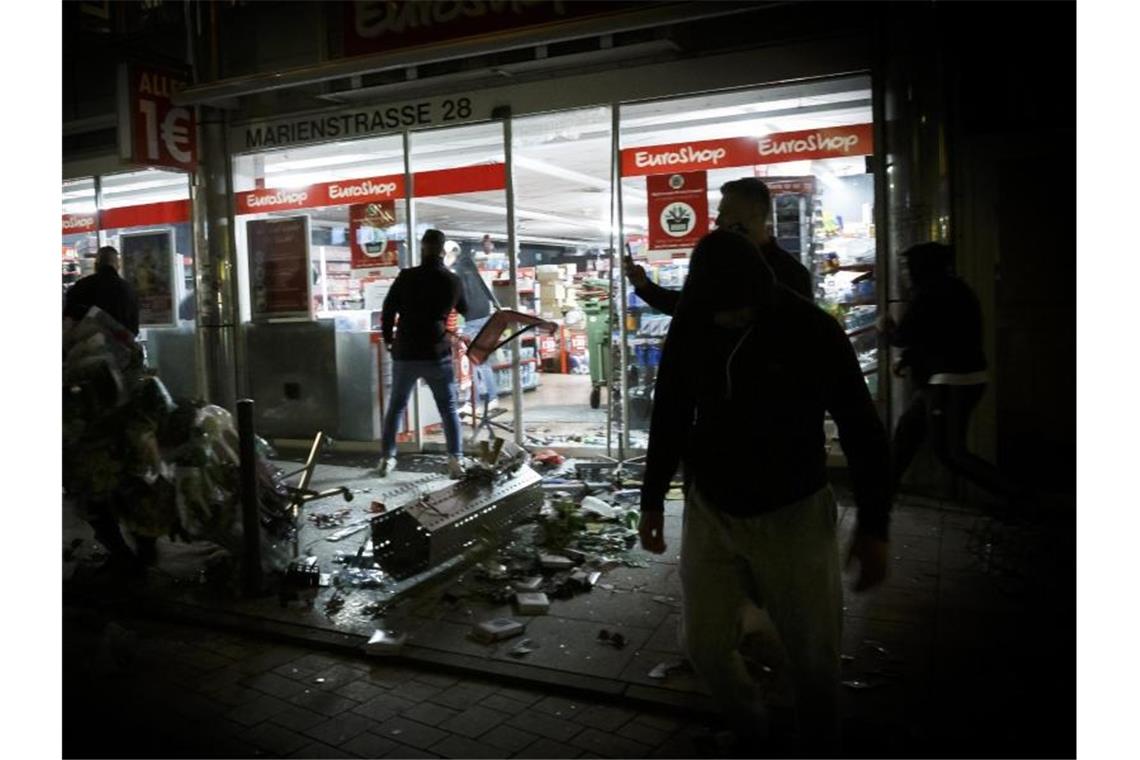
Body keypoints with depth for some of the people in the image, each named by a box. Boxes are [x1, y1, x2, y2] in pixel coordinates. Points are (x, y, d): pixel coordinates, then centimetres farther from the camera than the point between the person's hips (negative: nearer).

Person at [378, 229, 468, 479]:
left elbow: (389, 309, 0)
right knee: (449, 409, 7)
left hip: (405, 352, 0)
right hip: (437, 353, 0)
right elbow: (466, 311, 18)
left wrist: (388, 338, 15)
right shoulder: (453, 281, 1)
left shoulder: (407, 277, -4)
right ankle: (455, 460, -3)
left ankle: (387, 458, 18)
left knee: (396, 406, 15)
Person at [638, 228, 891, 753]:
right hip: (710, 511, 3)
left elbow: (862, 429, -8)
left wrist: (873, 525, -8)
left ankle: (819, 739, 34)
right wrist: (652, 499, 10)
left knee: (815, 651, 4)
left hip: (793, 515, -2)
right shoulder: (689, 327, -7)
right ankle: (750, 730, 35)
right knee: (705, 644, 6)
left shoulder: (812, 330, -16)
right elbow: (670, 417, 6)